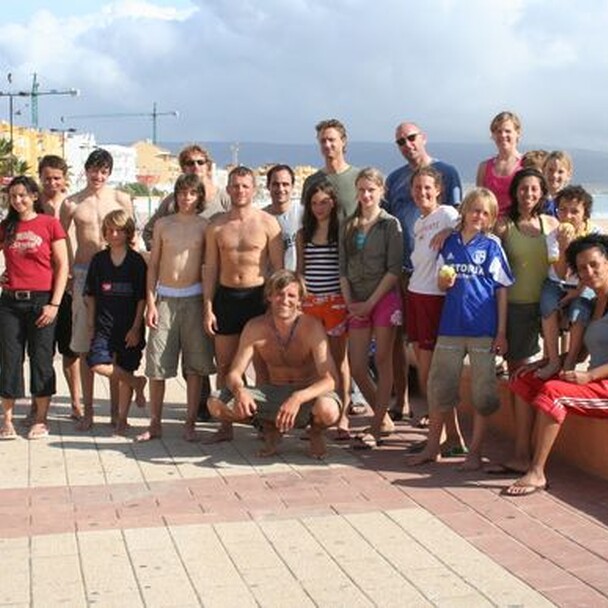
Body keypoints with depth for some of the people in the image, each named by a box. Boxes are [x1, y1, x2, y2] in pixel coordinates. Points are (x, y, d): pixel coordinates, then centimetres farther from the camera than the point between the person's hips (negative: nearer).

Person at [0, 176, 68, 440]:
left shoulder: (50, 223, -1)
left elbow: (62, 266, -3)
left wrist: (55, 304, -9)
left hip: (41, 300, -3)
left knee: (41, 359, 3)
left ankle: (41, 420, 14)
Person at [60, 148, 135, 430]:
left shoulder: (121, 199, 4)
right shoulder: (72, 204, 5)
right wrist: (68, 275, 2)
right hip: (83, 275, 1)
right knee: (84, 346, 3)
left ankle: (116, 407, 12)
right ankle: (87, 409, 12)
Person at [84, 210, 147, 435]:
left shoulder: (136, 261, -2)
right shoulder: (99, 259, 5)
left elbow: (142, 298, -2)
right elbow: (91, 295, 9)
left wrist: (136, 327, -8)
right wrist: (91, 324, 4)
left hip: (129, 325, -2)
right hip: (104, 323, 2)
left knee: (125, 370, 3)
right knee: (97, 363, -17)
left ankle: (122, 419, 15)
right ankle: (136, 383, 7)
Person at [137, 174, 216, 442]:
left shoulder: (205, 226, 4)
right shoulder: (163, 224, 8)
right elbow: (153, 265, 8)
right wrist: (150, 302, 0)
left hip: (194, 299, -1)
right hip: (165, 298, 1)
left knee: (194, 365, 2)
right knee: (157, 363, 1)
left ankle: (190, 422, 11)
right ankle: (155, 423, 11)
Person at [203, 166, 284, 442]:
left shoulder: (268, 223, -1)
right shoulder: (216, 226, 7)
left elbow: (278, 268, 0)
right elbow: (210, 269, 8)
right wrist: (208, 308, 2)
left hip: (257, 295, -3)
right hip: (226, 296, 3)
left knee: (262, 364, 1)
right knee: (224, 364, 5)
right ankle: (225, 425, 14)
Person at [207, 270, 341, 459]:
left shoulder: (311, 327, -19)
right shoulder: (255, 328, -10)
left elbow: (329, 380, -26)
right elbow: (234, 374, -9)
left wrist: (298, 398, -44)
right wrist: (239, 390, -35)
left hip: (308, 395, -3)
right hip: (273, 394, 3)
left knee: (327, 410, -40)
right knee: (216, 404, -18)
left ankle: (316, 432, 0)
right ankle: (270, 428, 8)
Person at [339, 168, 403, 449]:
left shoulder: (390, 224, -2)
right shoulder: (349, 226, 12)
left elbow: (394, 270, -8)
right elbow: (343, 268, 10)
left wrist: (370, 302, -11)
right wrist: (350, 302, -2)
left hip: (384, 298, -5)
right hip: (357, 304, 5)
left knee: (383, 362, -2)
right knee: (356, 366, 3)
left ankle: (376, 428, 2)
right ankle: (383, 417, 22)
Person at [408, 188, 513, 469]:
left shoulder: (492, 246, 0)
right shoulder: (449, 243, 7)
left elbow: (502, 291, 0)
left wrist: (502, 332, -5)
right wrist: (445, 281, -10)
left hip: (484, 329, -3)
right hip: (451, 326, 3)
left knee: (483, 392, 3)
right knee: (439, 385, 7)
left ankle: (475, 451, 15)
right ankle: (433, 446, 21)